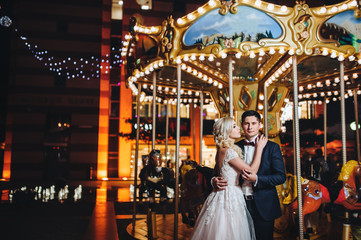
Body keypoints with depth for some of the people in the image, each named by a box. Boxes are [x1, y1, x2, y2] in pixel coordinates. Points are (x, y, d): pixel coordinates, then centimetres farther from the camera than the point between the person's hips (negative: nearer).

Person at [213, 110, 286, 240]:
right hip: (240, 203, 3)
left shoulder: (272, 147, -3)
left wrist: (256, 179, -21)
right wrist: (214, 180, -13)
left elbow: (281, 177, -7)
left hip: (263, 206, -2)